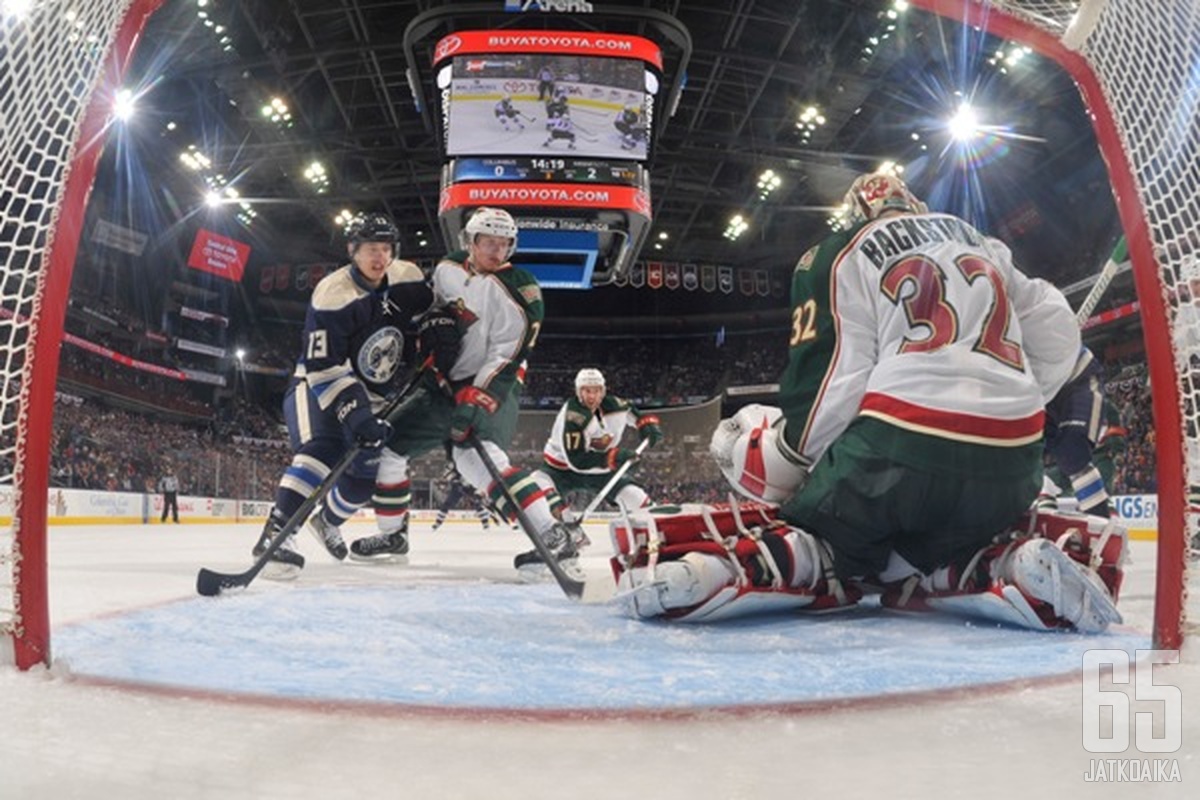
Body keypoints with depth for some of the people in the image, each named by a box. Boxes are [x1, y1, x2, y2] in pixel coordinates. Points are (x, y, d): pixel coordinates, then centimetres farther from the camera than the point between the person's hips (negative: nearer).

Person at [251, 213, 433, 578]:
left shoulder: (408, 279, -8)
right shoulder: (332, 295, -25)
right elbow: (324, 369, -29)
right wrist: (354, 412, -38)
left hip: (375, 394, 6)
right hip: (318, 387, -6)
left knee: (365, 472, 7)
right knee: (321, 450, -30)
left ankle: (327, 521, 35)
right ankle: (275, 533, -33)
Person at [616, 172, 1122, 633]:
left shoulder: (838, 256, 9)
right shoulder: (985, 247, 25)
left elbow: (830, 384, -3)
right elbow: (1057, 335, 21)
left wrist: (780, 459, 8)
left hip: (903, 446, -5)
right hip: (1010, 465, 5)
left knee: (825, 543, 12)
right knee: (910, 558, 26)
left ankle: (730, 570, -23)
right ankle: (1013, 570, -5)